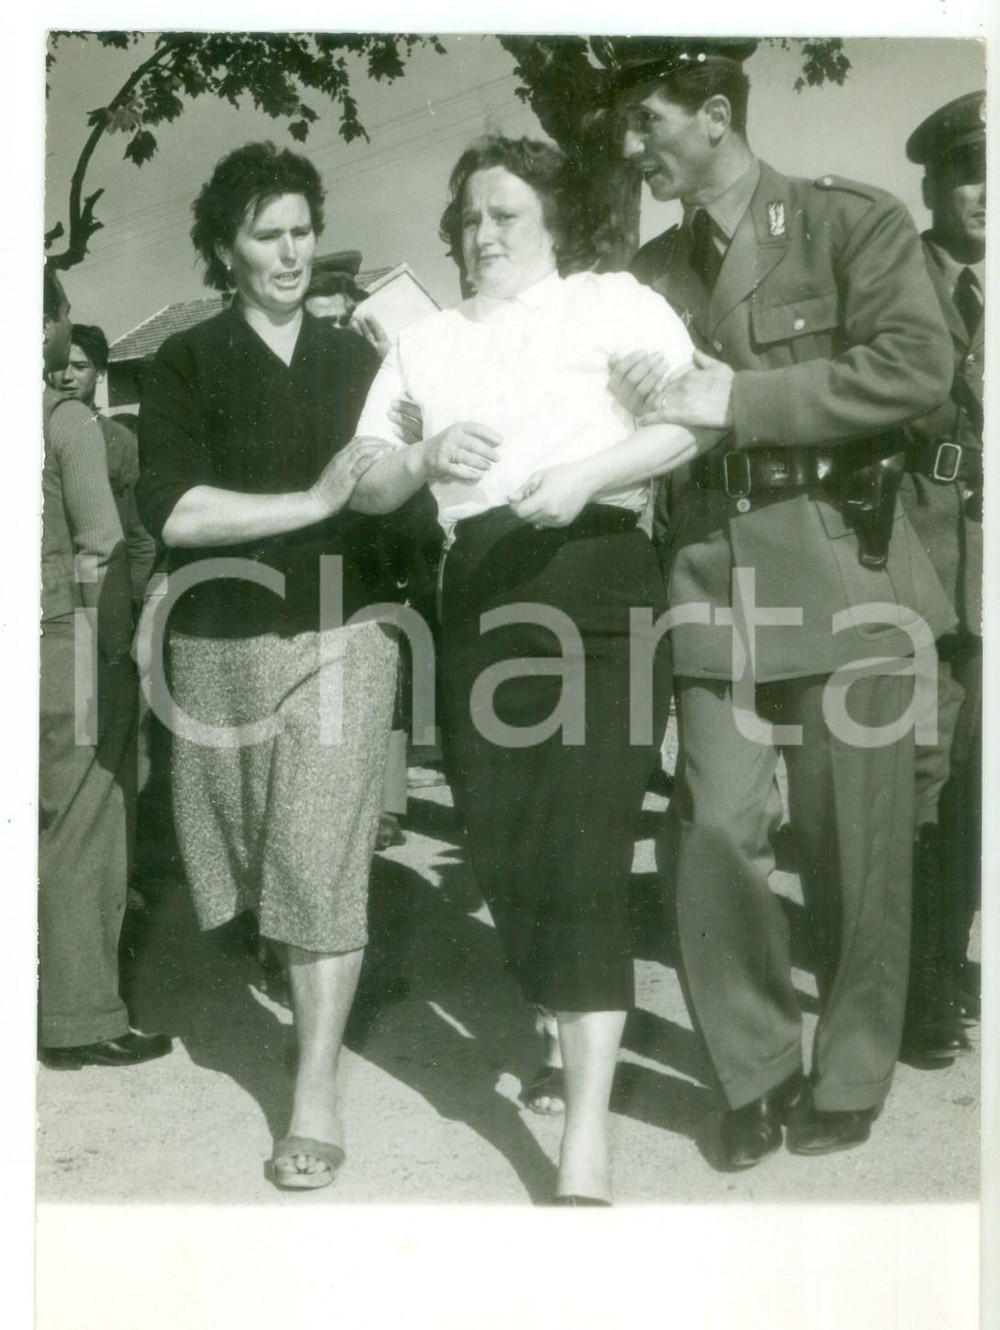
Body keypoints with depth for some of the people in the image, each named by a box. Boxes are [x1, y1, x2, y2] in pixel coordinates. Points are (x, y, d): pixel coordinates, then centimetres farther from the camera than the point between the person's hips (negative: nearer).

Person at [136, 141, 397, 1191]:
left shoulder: (354, 357, 11)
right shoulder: (186, 364, 2)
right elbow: (175, 513, -12)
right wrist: (313, 501, -18)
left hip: (340, 638, 0)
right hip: (222, 644, 0)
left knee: (322, 856, -7)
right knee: (255, 854, 10)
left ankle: (318, 1090, -2)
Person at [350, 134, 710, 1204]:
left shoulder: (615, 302, 9)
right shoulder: (424, 344, 21)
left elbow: (695, 422, -3)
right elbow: (367, 489, 13)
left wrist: (588, 473, -18)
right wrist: (426, 457, -8)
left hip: (597, 585, -4)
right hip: (480, 597, 5)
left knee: (579, 849, -11)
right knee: (503, 852, 4)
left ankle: (587, 1136, -10)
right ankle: (580, 1048, 26)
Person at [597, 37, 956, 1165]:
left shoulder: (851, 223, -2)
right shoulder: (653, 272, 12)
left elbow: (918, 365, -15)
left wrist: (738, 400, -18)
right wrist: (635, 404, -8)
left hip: (841, 577, -3)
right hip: (714, 586, 4)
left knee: (853, 848, 4)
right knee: (713, 833, -4)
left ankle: (847, 1080, 23)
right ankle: (756, 1073, 16)